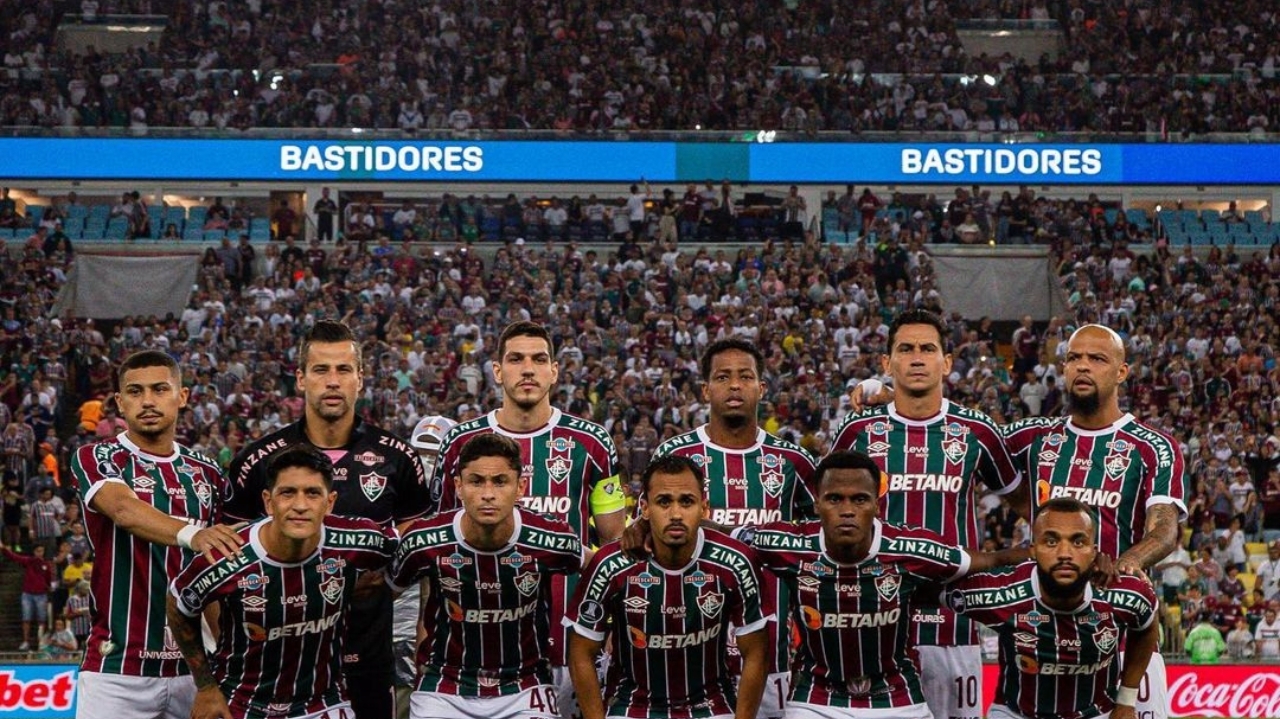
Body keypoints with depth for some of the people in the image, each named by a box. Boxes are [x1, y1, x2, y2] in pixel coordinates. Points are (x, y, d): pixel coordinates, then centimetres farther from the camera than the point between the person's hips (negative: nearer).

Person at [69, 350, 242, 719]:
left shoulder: (208, 475, 13)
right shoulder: (95, 460, -1)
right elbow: (124, 509, -22)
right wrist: (190, 534, -41)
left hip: (192, 667, 4)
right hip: (116, 670, -4)